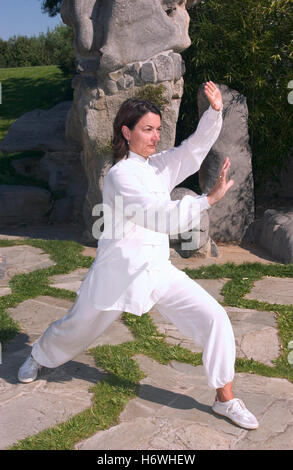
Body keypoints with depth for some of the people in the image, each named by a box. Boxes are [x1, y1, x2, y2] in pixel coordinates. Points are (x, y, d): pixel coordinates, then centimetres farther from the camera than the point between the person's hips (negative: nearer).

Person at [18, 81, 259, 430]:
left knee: (214, 318, -6)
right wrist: (209, 198, -34)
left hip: (159, 270, 6)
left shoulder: (159, 165, 4)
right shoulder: (121, 174, -18)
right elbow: (159, 216, -30)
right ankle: (38, 357, 49)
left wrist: (215, 111, -23)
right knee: (78, 326, 16)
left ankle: (225, 399, 8)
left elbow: (195, 147, -7)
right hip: (120, 270, -5)